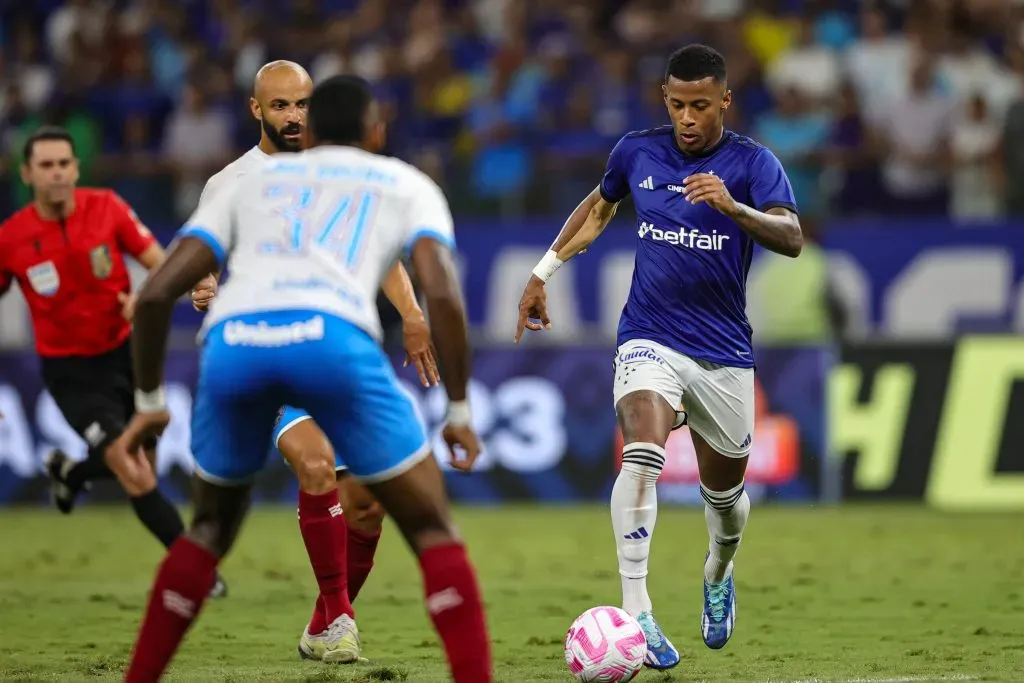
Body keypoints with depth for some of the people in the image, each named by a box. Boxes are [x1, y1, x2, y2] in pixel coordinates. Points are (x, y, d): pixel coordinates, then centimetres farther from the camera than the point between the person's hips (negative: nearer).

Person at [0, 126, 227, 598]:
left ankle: (69, 473, 45)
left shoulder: (107, 208, -9)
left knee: (142, 464, 15)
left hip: (126, 351, 4)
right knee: (138, 478, -15)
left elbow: (163, 265, -5)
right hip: (72, 372, -4)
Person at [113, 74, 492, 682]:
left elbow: (156, 294, 24)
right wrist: (459, 411, 15)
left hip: (232, 341, 3)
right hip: (332, 338, -3)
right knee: (433, 532, 10)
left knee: (211, 530, 28)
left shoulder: (252, 182, 34)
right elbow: (442, 294, 8)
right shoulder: (407, 184, 27)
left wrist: (150, 403, 34)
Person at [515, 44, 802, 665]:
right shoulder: (638, 152, 1)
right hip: (650, 339, 0)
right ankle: (636, 612, -31)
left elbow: (792, 239, -24)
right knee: (643, 455, -27)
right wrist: (544, 271, 21)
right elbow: (600, 205, 22)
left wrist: (732, 207, -41)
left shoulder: (752, 163, -8)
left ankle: (720, 574, 48)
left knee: (725, 490, 14)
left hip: (725, 351, 0)